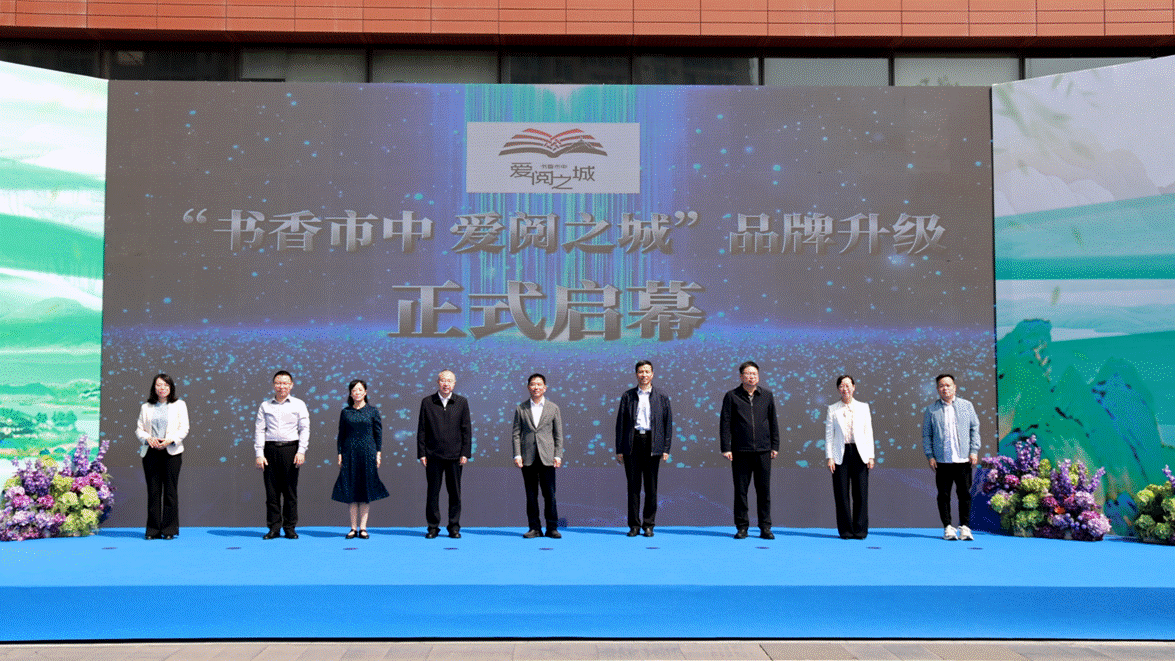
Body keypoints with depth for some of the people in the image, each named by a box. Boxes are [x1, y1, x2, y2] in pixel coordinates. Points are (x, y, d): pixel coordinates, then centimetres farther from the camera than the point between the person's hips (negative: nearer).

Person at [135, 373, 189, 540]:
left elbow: (184, 428, 2)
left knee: (170, 490, -2)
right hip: (150, 452, 2)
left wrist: (170, 440, -13)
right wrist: (148, 438, -9)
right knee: (153, 490, 1)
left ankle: (169, 529, 4)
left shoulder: (179, 405, 9)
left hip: (171, 451, -2)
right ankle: (153, 529, 6)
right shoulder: (145, 407, 15)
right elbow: (139, 428, 12)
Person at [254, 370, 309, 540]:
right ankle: (274, 527, 7)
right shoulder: (265, 406, 12)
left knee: (290, 490, -1)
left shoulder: (299, 405, 9)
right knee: (271, 490, 0)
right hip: (270, 449, 1)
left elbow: (304, 429, 4)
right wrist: (259, 454, -2)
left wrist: (301, 451, -7)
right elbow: (259, 430, 8)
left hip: (290, 448, -1)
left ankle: (290, 527, 6)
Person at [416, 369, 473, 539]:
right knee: (433, 492, 4)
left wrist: (465, 453, -2)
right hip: (433, 455, 0)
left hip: (454, 455, 0)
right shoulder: (427, 402, 5)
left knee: (455, 493, 4)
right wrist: (421, 453, -1)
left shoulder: (462, 402, 6)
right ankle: (433, 527, 13)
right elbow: (421, 430, 5)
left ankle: (454, 527, 13)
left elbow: (466, 429, 5)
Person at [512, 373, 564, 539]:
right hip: (528, 457, 1)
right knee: (531, 494, 4)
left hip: (547, 457, -1)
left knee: (549, 493, -2)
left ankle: (552, 528, 6)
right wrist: (517, 455, -3)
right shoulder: (521, 408, 8)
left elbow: (558, 434, 8)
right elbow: (516, 433, 6)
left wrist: (558, 455, -1)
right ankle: (534, 527, 11)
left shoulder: (553, 408, 8)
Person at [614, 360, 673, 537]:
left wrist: (666, 449, -1)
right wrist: (619, 449, 2)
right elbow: (620, 423, 7)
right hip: (632, 442, 0)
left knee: (651, 486, 2)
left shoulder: (662, 397, 8)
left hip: (652, 443, 0)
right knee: (633, 485, 2)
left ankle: (648, 524, 10)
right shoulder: (628, 396, 9)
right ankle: (634, 524, 9)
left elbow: (668, 423, 7)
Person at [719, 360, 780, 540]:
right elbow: (725, 423, 2)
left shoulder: (767, 395, 10)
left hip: (763, 451, 2)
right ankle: (742, 527, 11)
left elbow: (773, 422, 14)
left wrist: (775, 446, 9)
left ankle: (765, 527, 10)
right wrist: (725, 448, -5)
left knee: (764, 490, 3)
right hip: (740, 451, -1)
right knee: (740, 490, 2)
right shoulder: (732, 396, 4)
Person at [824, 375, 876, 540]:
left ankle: (860, 530, 6)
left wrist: (870, 456, 2)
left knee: (860, 493, -1)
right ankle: (846, 530, 7)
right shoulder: (832, 409, 8)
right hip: (840, 454, 0)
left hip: (860, 453, 1)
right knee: (842, 493, -1)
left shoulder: (863, 407, 11)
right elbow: (828, 434, 6)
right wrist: (829, 457, -2)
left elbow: (868, 432, 9)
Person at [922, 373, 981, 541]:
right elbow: (926, 435, 8)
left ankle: (965, 527, 10)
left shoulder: (966, 406, 11)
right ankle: (948, 527, 9)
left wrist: (974, 450, 2)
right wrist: (930, 455, -2)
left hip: (964, 459, 0)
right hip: (942, 461, 0)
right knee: (944, 495, 1)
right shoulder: (931, 410, 7)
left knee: (965, 494, 1)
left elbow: (975, 428, 11)